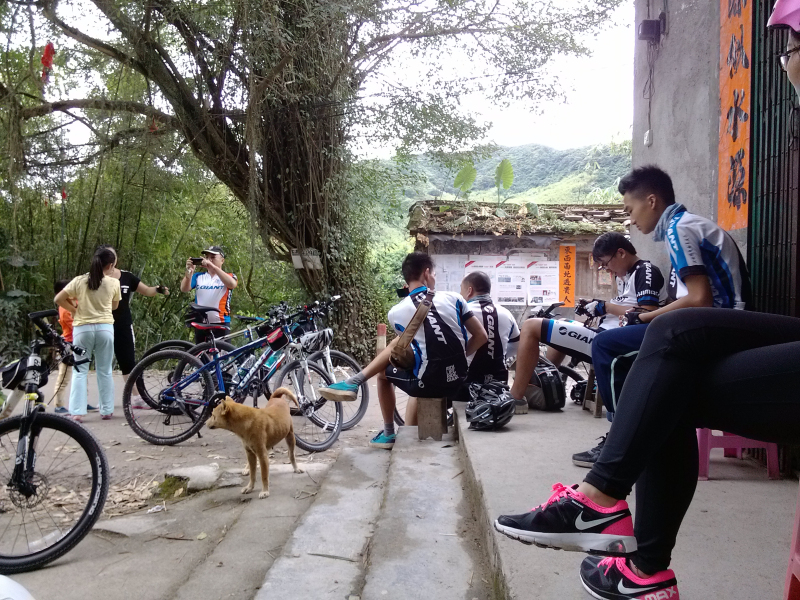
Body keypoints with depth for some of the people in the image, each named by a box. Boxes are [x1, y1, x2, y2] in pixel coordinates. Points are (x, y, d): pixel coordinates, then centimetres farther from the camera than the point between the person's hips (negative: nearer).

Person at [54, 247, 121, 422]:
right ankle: (107, 410, 15)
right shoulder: (114, 283, -1)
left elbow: (58, 299, 0)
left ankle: (77, 412, 2)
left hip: (82, 328, 0)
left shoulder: (79, 281, 0)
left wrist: (75, 310, 10)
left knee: (79, 371, 7)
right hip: (105, 328, 0)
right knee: (105, 371, 10)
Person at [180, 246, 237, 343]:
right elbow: (184, 289, -4)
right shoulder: (198, 277, 12)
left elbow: (232, 284, -19)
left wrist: (213, 266, -27)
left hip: (221, 324, -3)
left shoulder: (229, 276, 5)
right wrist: (189, 272, -23)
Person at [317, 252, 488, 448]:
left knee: (384, 372, 25)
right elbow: (481, 337, 2)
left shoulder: (396, 312, -3)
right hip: (458, 379, 4)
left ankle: (389, 434, 31)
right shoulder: (454, 298, 0)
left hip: (429, 383, -3)